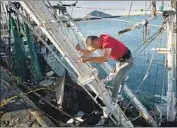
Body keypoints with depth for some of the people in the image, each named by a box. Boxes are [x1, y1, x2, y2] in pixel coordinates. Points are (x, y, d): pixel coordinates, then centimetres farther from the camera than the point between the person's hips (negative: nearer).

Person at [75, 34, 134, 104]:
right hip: (120, 59, 9)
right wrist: (80, 49, -25)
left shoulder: (107, 42, -37)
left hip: (127, 61, -9)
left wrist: (88, 59, -59)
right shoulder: (99, 40, -8)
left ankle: (113, 101, 8)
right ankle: (117, 96, 42)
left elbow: (104, 58, -54)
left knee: (116, 81, -8)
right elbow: (88, 52, -4)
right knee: (120, 79, 24)